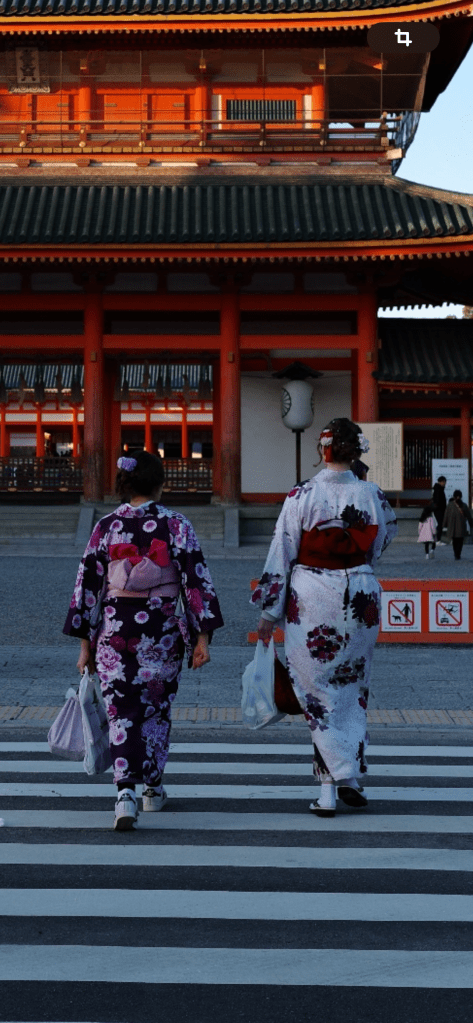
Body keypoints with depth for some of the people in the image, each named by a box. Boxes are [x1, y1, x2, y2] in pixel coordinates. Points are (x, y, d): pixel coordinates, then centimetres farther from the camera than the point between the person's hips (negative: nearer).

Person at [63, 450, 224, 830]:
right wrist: (202, 637, -3)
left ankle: (126, 794, -16)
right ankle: (153, 788, 29)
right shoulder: (177, 525, -4)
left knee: (122, 714, 1)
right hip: (163, 632, 0)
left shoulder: (106, 527, 0)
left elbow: (87, 585, 2)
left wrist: (86, 643, 8)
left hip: (114, 631, 0)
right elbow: (196, 581, -7)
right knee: (156, 710, 18)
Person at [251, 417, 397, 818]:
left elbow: (281, 556, -8)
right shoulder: (373, 496, -2)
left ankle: (331, 788, 3)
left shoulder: (302, 496, -11)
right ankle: (350, 778, 18)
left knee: (318, 692, 6)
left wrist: (269, 612, 0)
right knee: (352, 687, 17)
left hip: (310, 601, -3)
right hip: (360, 600, 3)